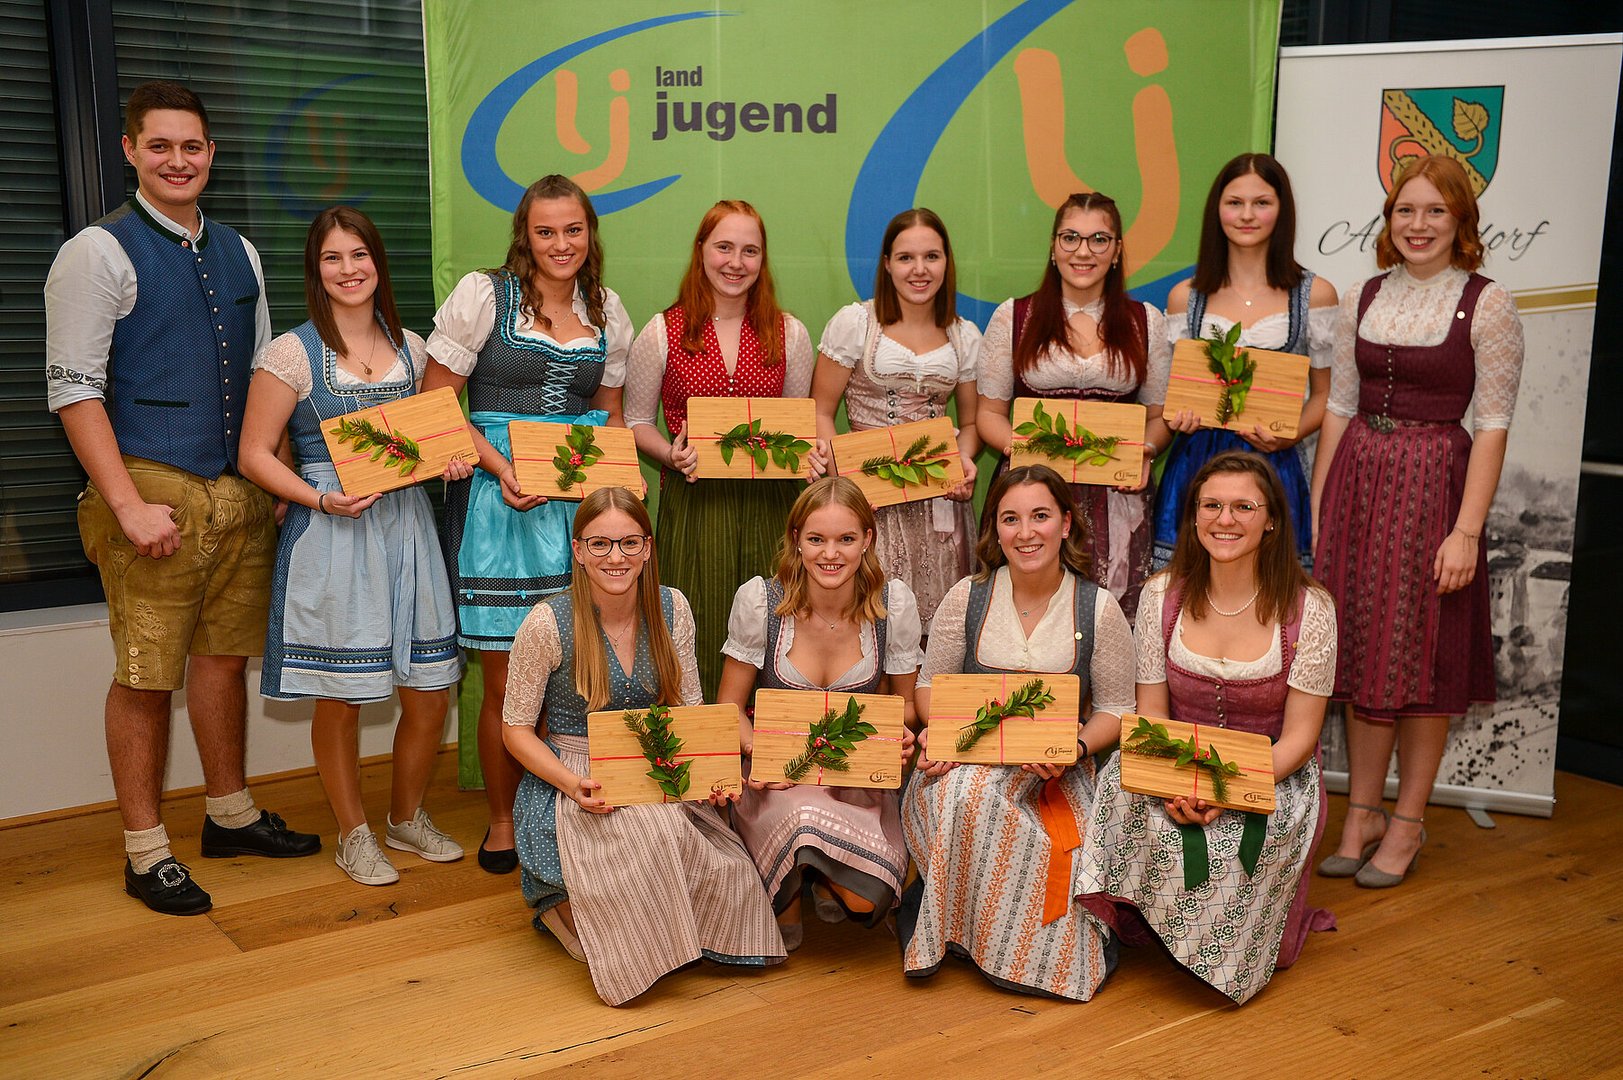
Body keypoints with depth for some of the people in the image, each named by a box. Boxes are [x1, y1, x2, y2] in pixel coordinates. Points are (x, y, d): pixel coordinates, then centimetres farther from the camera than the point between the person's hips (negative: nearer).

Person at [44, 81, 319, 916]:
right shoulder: (99, 253, -5)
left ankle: (230, 814, 29)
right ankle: (145, 853, 11)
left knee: (225, 655, 14)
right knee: (146, 674, -1)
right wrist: (129, 505, -17)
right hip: (155, 491, -6)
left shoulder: (239, 254, 14)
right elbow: (73, 390, -10)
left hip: (240, 492, 6)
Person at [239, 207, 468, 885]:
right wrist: (321, 499, -18)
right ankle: (354, 834, 23)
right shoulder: (292, 352, -4)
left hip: (407, 524, 4)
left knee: (430, 693, 6)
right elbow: (255, 455, -4)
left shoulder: (409, 346, 10)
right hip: (330, 533, -4)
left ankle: (408, 817, 29)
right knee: (339, 697, 3)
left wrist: (452, 461, 0)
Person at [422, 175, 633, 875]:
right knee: (506, 680, 1)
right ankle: (502, 822, 20)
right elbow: (434, 402, -3)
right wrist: (500, 466, -15)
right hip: (498, 500, -3)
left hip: (582, 501, 4)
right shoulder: (483, 294, -2)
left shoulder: (608, 311, 11)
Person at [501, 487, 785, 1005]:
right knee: (658, 834, -35)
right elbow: (516, 729, -5)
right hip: (576, 781, -4)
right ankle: (561, 904, -2)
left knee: (729, 876, -23)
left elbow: (690, 711, 7)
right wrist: (574, 783, -22)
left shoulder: (672, 609, 0)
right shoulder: (548, 623, -12)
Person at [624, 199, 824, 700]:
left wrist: (809, 454, -5)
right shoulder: (662, 332, 4)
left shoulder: (788, 333, 9)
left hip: (771, 503, 2)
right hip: (693, 503, -1)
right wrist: (670, 454, -10)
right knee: (698, 639, 0)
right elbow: (636, 421, 9)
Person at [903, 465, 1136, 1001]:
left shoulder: (1099, 609, -1)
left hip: (1056, 774, -1)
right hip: (969, 757, 1)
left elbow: (1116, 709, 4)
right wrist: (941, 730, -14)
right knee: (967, 797, -36)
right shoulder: (967, 598, 1)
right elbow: (931, 685, 8)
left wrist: (1077, 748, -17)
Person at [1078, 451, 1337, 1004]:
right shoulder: (1163, 595, -2)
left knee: (1233, 842, -32)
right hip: (1177, 767, 1)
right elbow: (1150, 713, -1)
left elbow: (1299, 734, -9)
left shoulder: (1309, 607, -9)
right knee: (1150, 820, -32)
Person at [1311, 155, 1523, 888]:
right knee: (1362, 649, 10)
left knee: (1422, 658, 4)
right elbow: (1338, 407, 10)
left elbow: (1492, 425, -8)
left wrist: (1467, 530, -15)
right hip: (1358, 481, 4)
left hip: (1433, 484, -4)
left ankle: (1408, 821, 18)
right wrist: (1314, 508, 7)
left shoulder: (1486, 304, -5)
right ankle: (1361, 812, 22)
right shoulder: (1364, 298, 8)